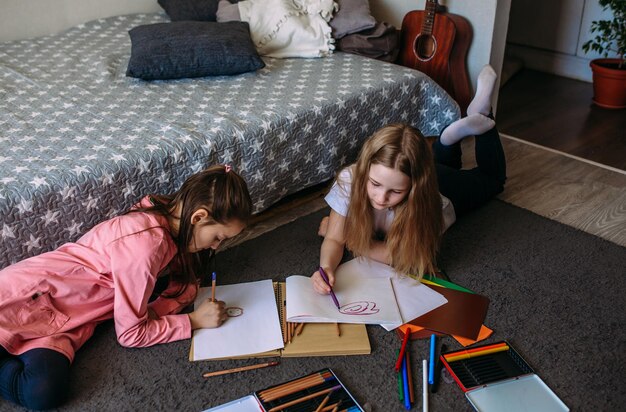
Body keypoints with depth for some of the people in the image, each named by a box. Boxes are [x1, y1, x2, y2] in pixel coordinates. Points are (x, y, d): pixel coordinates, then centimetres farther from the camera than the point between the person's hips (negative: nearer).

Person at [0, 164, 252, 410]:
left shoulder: (170, 219, -4)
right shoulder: (145, 241, -28)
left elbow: (186, 282, 8)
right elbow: (130, 333, -19)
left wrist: (153, 311, -11)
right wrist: (194, 321, -12)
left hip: (66, 319, 7)